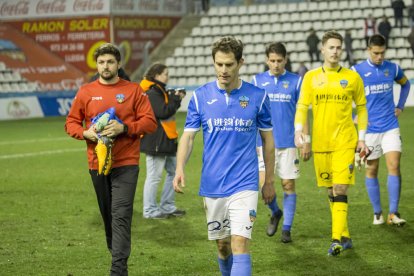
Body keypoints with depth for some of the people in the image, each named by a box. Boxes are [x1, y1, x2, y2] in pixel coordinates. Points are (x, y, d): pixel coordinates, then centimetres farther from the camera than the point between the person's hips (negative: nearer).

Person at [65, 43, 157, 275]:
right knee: (107, 214, 12)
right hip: (97, 163, 3)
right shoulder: (86, 92, 7)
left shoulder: (133, 90, 1)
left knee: (121, 215, -12)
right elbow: (71, 122, 12)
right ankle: (117, 253, 30)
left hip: (126, 164, -3)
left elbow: (150, 122, -2)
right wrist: (85, 133, -9)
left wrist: (124, 128, -16)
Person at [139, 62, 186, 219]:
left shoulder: (159, 91, 17)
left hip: (166, 140, 11)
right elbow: (162, 112, -23)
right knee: (154, 176, -5)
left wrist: (175, 98, 3)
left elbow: (168, 108, 18)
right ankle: (150, 210, 2)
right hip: (155, 141, -11)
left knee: (173, 171, 15)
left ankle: (167, 207, 22)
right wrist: (176, 99, -12)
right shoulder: (151, 93, -16)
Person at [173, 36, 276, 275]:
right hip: (212, 185, 2)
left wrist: (270, 180, 9)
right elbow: (188, 136, 1)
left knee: (240, 244, -14)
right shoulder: (200, 96, 1)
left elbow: (268, 139, 7)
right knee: (222, 245, 12)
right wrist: (180, 168, -16)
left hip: (244, 184, -2)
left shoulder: (257, 96, -1)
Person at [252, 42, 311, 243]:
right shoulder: (258, 81, 3)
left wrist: (306, 142, -1)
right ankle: (275, 213, 22)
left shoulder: (295, 81, 1)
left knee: (288, 184, 1)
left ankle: (286, 229, 9)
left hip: (289, 142, -1)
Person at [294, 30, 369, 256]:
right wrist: (298, 130, -12)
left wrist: (362, 138, 4)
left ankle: (337, 239, -17)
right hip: (320, 142, 3)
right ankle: (345, 236, 20)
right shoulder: (311, 77, 6)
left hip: (344, 142, -2)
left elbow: (362, 109, 10)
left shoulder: (352, 77, 3)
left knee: (340, 189, -14)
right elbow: (302, 107, 5)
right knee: (331, 192, 8)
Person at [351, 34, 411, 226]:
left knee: (394, 166, -10)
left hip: (390, 126, 1)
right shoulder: (357, 71, -5)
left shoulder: (392, 69, 4)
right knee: (371, 170, 5)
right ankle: (377, 213, 16)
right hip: (369, 129, -1)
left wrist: (400, 106, 14)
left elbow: (405, 84, 24)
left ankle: (393, 213, -6)